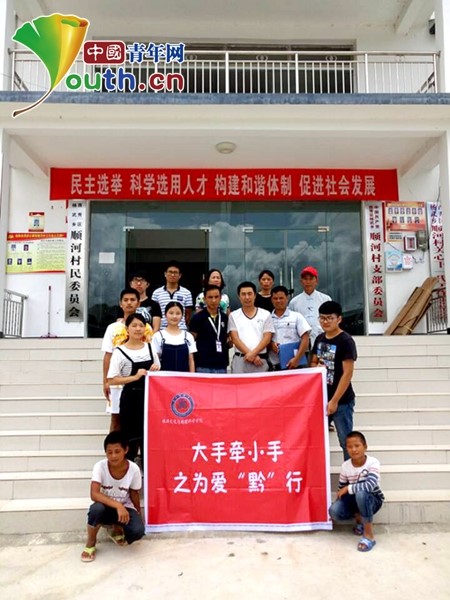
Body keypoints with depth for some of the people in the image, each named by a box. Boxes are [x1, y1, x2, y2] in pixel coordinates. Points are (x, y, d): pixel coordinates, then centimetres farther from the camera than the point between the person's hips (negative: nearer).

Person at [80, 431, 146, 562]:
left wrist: (138, 515, 6)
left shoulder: (134, 469, -18)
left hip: (125, 508, 1)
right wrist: (117, 505, -40)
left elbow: (134, 494, -2)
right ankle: (90, 543, -6)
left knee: (138, 531, -28)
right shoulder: (100, 466, -22)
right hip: (107, 508, -1)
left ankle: (117, 530, 10)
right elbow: (94, 494, -32)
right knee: (97, 508, -37)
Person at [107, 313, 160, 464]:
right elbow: (111, 380, -13)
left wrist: (155, 370, -4)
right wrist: (135, 377, -20)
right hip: (130, 398, -4)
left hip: (148, 396, 4)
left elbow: (157, 371, 19)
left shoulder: (150, 347, 7)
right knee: (130, 436, 2)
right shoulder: (120, 352, -8)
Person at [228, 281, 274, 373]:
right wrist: (250, 355, -11)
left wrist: (253, 353, -12)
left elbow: (267, 338, 1)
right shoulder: (233, 316, 7)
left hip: (260, 360, 0)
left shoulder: (265, 314, 8)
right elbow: (235, 339, -1)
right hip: (240, 360, 0)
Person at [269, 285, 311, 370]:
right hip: (274, 366, 2)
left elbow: (305, 339, -3)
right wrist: (270, 344, -11)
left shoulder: (296, 316, 3)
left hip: (293, 364, -2)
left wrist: (296, 359, -11)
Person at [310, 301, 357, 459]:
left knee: (346, 440, 3)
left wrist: (335, 400, -17)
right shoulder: (320, 338, 7)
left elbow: (347, 373, -16)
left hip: (341, 400, -7)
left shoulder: (346, 341, -13)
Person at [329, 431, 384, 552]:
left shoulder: (373, 462, -22)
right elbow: (341, 489, 3)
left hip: (373, 500, -4)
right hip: (354, 500, 4)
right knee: (334, 511, -25)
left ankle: (369, 535, -23)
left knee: (361, 494, -40)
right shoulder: (345, 466, -10)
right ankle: (359, 518, 6)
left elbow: (370, 485, -36)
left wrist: (348, 488, -28)